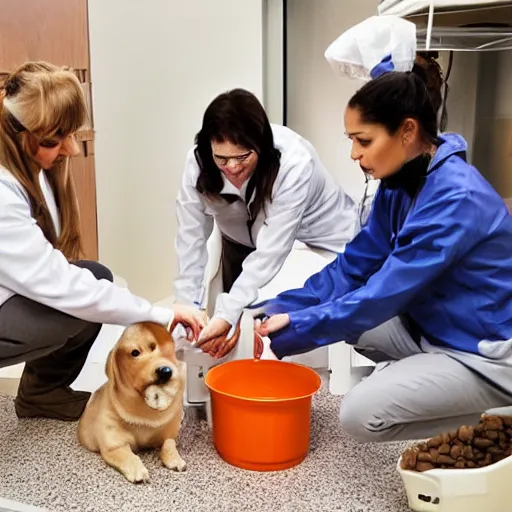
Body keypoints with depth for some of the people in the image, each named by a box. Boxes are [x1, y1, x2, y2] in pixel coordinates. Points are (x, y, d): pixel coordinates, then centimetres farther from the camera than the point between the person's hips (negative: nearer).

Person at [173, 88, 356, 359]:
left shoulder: (295, 164, -36)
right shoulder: (199, 161, -23)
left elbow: (271, 252, -38)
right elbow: (191, 237, -19)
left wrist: (228, 315, -43)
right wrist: (187, 306, -27)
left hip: (320, 240, -3)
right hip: (243, 242, 4)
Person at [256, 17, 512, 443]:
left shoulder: (456, 199, -29)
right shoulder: (401, 183, -2)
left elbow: (382, 297, -28)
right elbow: (354, 267, -1)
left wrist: (292, 328, -20)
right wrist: (277, 310, -10)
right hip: (433, 330, 8)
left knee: (362, 415, -19)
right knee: (332, 306, 1)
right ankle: (413, 377, 12)